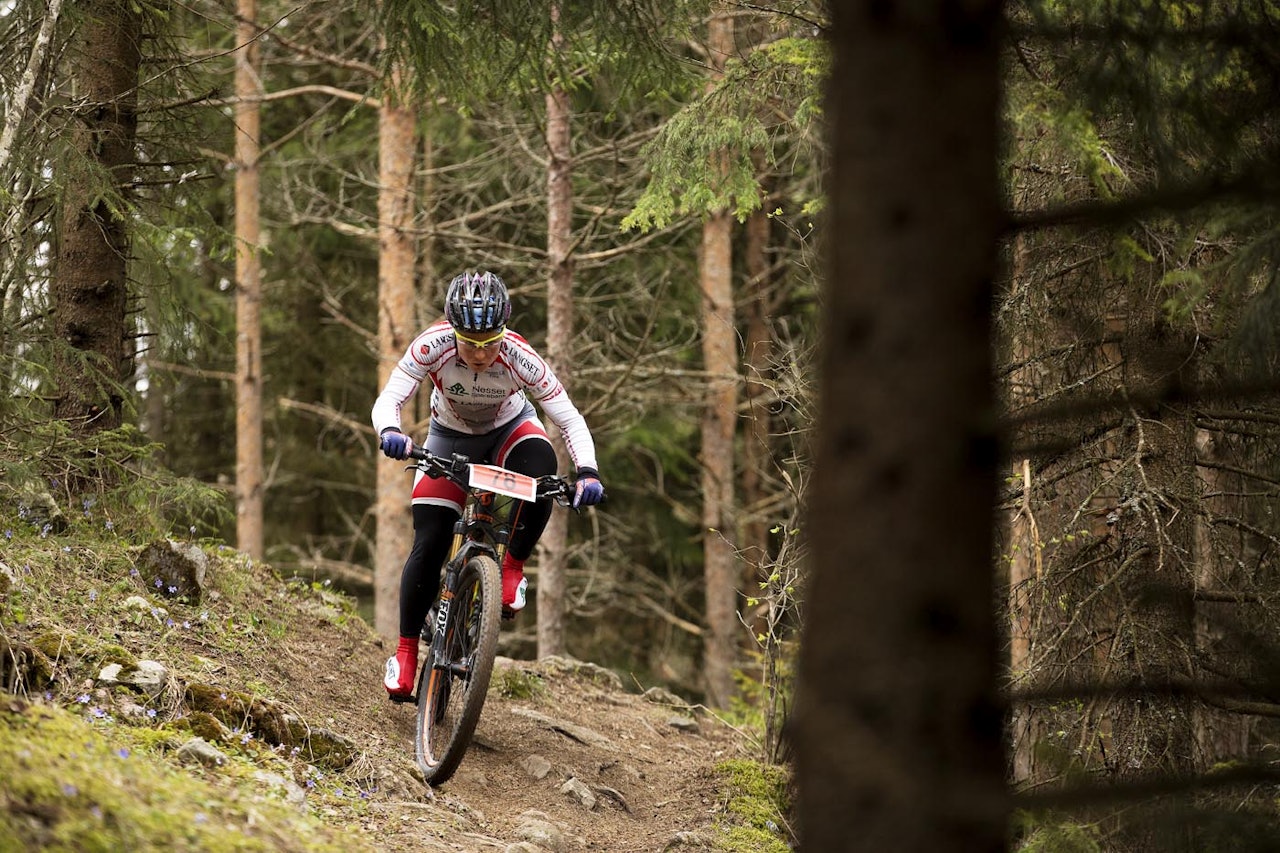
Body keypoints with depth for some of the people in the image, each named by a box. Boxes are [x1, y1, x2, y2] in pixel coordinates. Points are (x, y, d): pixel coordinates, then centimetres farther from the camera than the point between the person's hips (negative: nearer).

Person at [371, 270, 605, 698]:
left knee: (541, 472, -35)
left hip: (509, 429, 0)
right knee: (429, 546, -12)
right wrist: (390, 432, -58)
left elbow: (569, 418, -32)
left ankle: (512, 567, -13)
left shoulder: (519, 358, -34)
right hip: (450, 437, 0)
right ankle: (405, 652, 2)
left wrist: (587, 472, -48)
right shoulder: (433, 347, -33)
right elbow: (387, 401, -35)